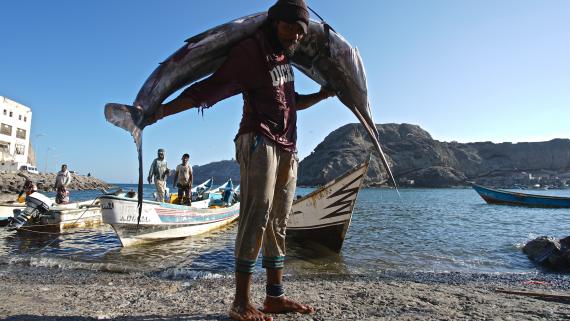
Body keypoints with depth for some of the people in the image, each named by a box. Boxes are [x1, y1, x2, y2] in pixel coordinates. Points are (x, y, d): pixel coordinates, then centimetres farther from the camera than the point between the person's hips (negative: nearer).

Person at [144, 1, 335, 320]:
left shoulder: (285, 57, 22)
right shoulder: (250, 51, -4)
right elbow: (208, 89, -12)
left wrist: (322, 95, 26)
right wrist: (162, 110, -19)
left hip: (288, 148, 8)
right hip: (259, 140, -8)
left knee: (278, 223, 6)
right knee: (256, 216, -16)